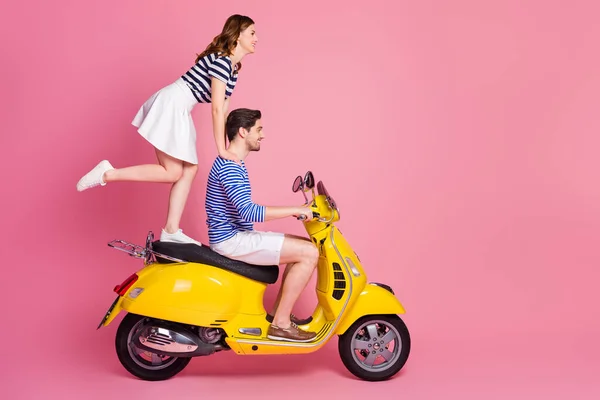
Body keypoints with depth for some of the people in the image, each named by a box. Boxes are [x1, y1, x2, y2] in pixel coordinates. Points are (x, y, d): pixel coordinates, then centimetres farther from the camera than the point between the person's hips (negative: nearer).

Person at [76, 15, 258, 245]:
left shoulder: (232, 67, 14)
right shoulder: (221, 60, -17)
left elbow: (223, 108, 13)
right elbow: (216, 109, -20)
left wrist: (225, 147, 9)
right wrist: (222, 150, -18)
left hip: (179, 111, 10)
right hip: (170, 106, -10)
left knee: (189, 170, 6)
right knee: (172, 173, -9)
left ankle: (171, 231, 9)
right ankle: (108, 173, -4)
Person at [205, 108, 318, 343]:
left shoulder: (234, 164, 16)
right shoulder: (228, 166, -19)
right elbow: (250, 213, -29)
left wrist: (293, 211, 12)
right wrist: (295, 210, -23)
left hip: (237, 235, 11)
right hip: (231, 240, -11)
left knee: (306, 247, 12)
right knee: (309, 253, -16)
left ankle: (279, 311, 14)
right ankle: (280, 324, -9)